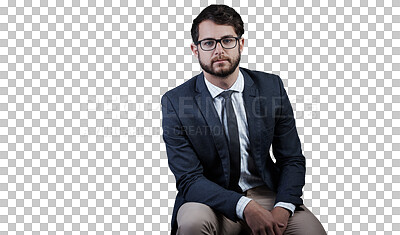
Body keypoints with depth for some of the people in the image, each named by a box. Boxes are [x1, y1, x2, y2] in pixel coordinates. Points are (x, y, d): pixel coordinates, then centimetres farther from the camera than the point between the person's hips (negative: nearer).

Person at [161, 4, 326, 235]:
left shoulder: (271, 87, -2)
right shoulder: (175, 102, -9)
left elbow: (293, 160, 1)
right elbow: (190, 180, -13)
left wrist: (282, 208, -18)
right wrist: (245, 207, -27)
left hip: (267, 194, 2)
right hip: (212, 201, -1)